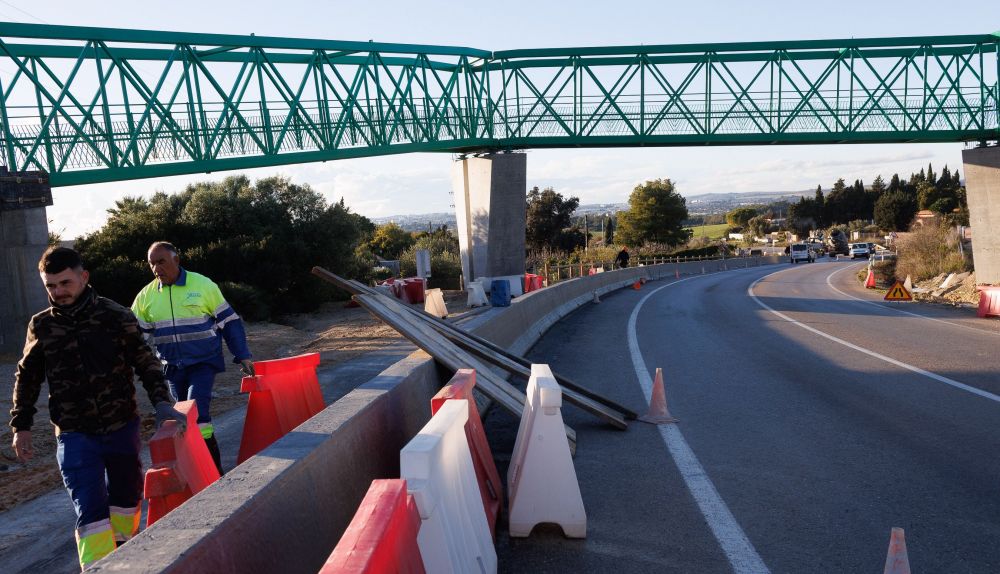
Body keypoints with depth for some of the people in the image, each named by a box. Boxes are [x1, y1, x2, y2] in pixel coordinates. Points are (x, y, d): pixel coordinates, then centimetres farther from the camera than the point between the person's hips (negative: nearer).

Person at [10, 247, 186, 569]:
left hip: (122, 427, 1)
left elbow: (145, 362, -5)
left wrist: (161, 402, -19)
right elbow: (27, 377, 12)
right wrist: (21, 426, 10)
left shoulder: (115, 316, -7)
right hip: (74, 435, 0)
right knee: (90, 509, -7)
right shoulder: (41, 326, 0)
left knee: (126, 496, 17)